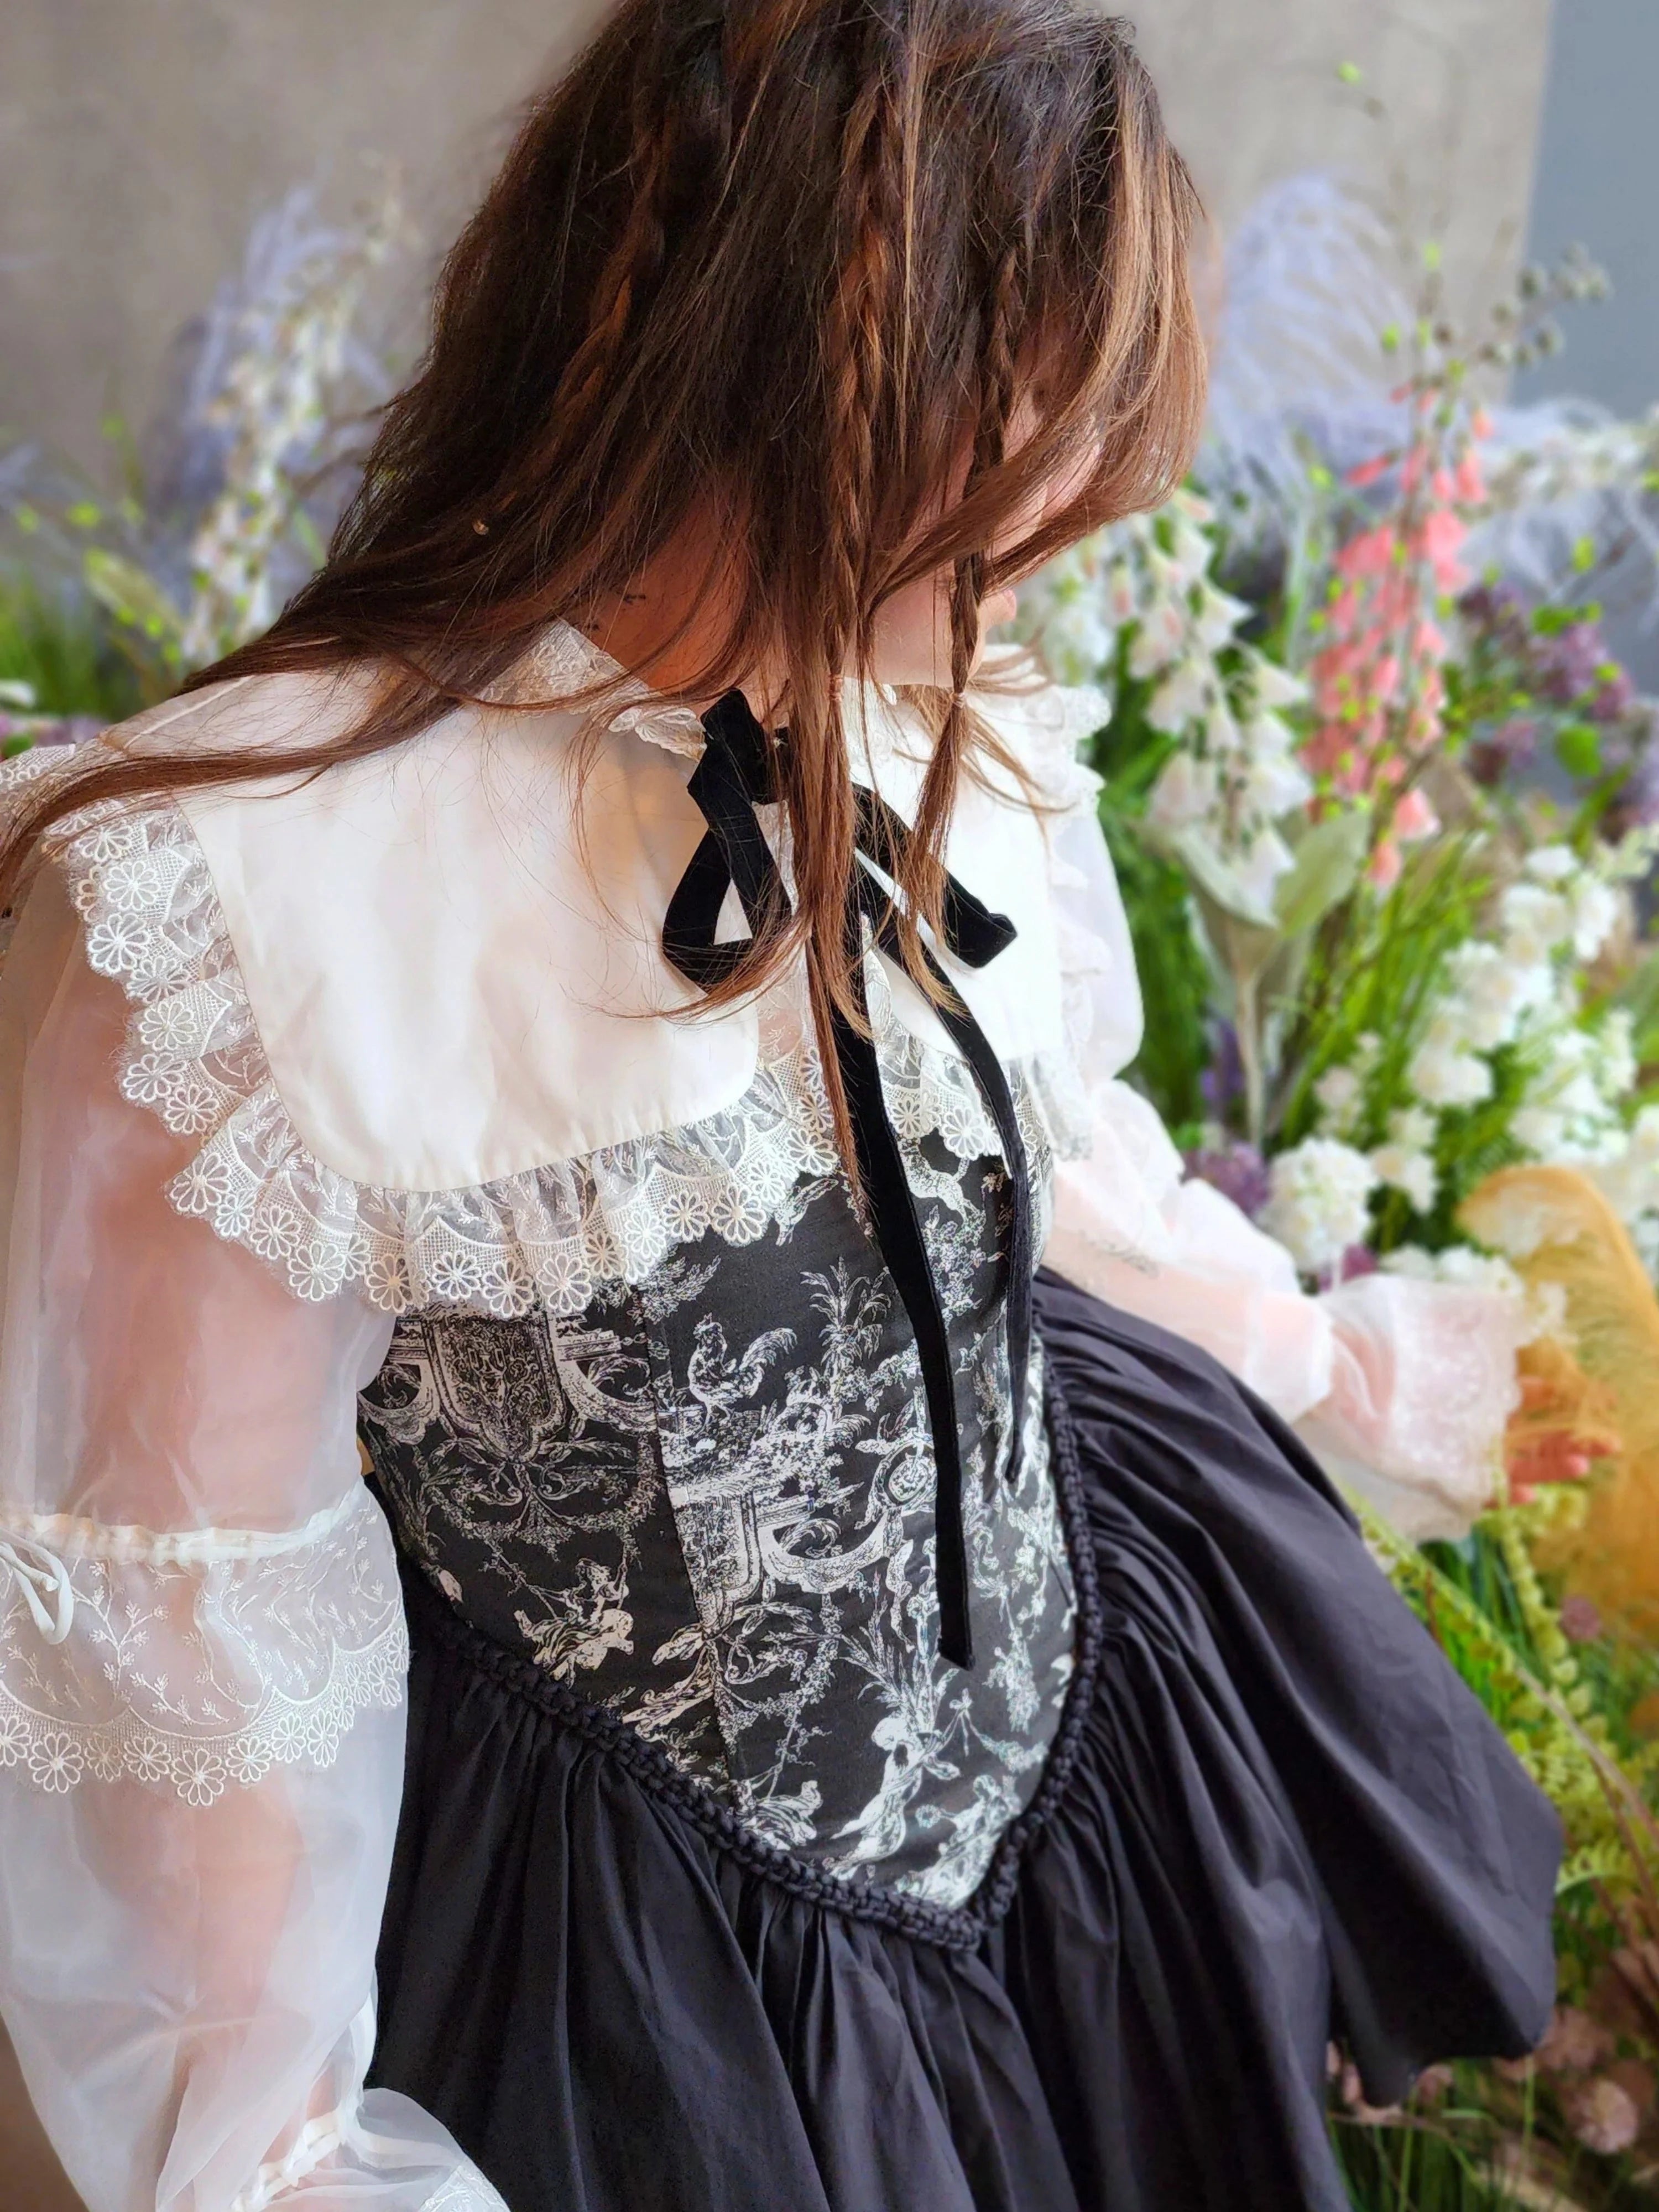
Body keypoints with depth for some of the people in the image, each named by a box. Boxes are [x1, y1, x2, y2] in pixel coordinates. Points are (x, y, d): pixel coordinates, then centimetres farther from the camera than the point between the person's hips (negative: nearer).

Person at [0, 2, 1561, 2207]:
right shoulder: (218, 907, -28)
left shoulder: (968, 748, -7)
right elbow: (186, 1636, -19)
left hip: (1080, 1755, 6)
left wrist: (1298, 1336, 29)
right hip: (655, 1975, -5)